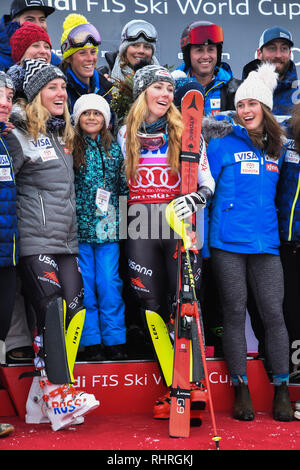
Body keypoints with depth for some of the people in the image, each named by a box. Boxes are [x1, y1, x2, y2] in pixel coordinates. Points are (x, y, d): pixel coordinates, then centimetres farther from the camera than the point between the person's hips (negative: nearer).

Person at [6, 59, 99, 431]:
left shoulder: (64, 135, 20)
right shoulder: (20, 135, -4)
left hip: (66, 239, 7)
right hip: (35, 241, -7)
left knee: (74, 307, 0)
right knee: (51, 309, -14)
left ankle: (42, 398, 6)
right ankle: (60, 396, -12)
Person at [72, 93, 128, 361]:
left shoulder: (114, 148, 9)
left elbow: (124, 186, 13)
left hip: (107, 226, 1)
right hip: (78, 226, -1)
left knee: (109, 284, 2)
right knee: (85, 286, 3)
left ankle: (115, 341, 12)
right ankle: (91, 342, 12)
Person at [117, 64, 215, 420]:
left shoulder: (186, 133, 5)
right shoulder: (125, 135, 11)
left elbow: (207, 181, 4)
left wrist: (197, 198, -17)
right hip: (141, 230, 2)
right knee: (151, 305, 0)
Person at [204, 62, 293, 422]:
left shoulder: (276, 150, 14)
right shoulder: (222, 145, 3)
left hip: (265, 243, 3)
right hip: (227, 243, -2)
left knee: (273, 313, -1)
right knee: (235, 313, 2)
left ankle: (281, 390, 8)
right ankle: (241, 390, 11)